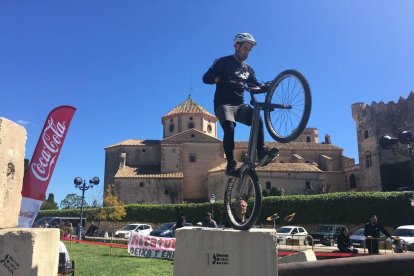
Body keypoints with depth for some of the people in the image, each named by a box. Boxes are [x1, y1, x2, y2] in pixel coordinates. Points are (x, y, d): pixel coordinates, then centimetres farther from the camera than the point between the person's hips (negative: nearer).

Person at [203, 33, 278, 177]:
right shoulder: (223, 62, 4)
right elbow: (206, 78, -4)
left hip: (240, 105, 5)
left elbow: (256, 87, 13)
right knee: (229, 128, -30)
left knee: (257, 120, -24)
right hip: (224, 104, -5)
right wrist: (221, 79, -24)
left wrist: (269, 86, -7)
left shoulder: (248, 69, 21)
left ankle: (261, 153, -25)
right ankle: (231, 165, -29)